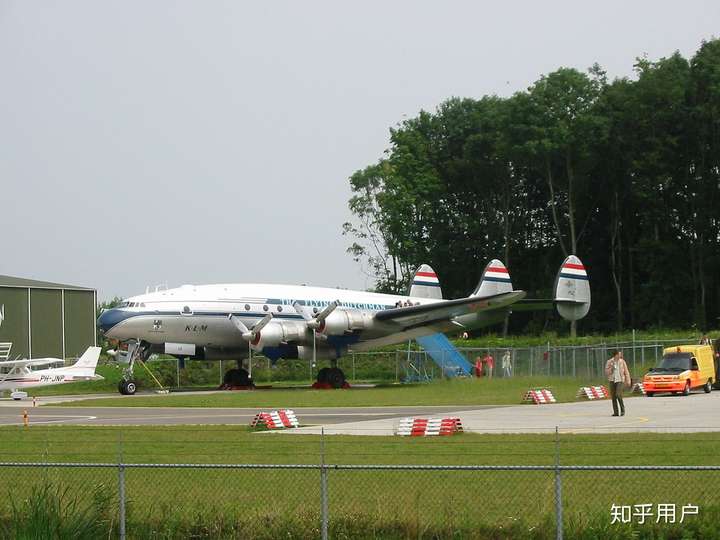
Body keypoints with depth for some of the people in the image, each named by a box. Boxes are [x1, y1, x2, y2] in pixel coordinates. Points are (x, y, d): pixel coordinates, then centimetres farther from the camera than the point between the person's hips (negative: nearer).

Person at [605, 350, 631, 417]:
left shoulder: (622, 362, 1)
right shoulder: (609, 362, 3)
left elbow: (626, 372, 5)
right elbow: (606, 372, 3)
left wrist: (628, 381, 2)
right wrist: (611, 368, -14)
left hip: (619, 380, -2)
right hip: (612, 380, 2)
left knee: (618, 395, -17)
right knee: (613, 396, 1)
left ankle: (622, 409, 0)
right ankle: (615, 412, 6)